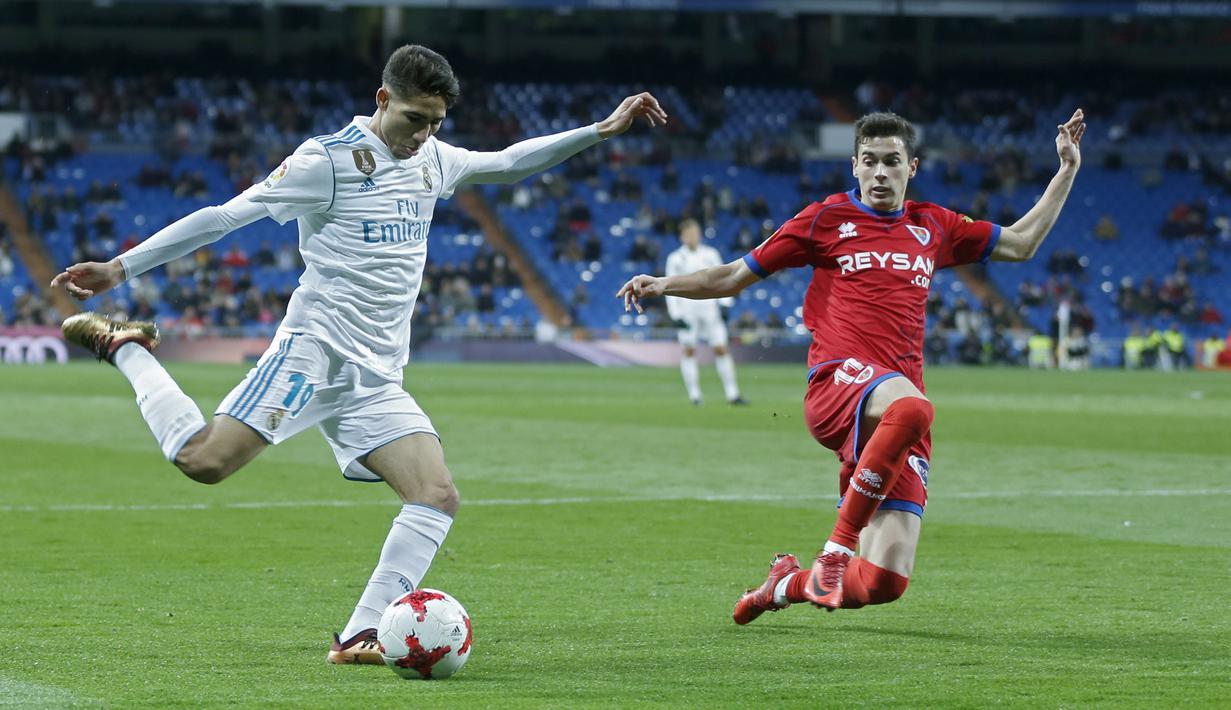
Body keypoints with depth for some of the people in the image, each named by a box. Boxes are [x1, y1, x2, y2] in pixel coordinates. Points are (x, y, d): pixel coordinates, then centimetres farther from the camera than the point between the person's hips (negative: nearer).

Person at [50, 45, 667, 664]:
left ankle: (358, 638, -12)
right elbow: (224, 217, -6)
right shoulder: (328, 159, -5)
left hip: (378, 379, 7)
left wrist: (601, 130, 24)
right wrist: (121, 268, -8)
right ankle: (124, 349, 3)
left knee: (438, 497, -12)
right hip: (315, 347, -7)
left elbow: (509, 163, 31)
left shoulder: (433, 160, 15)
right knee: (203, 461, -22)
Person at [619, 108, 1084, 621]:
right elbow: (734, 277, 13)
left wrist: (1067, 169, 29)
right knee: (911, 406, -43)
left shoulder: (933, 227, 21)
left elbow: (1020, 243, 32)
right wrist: (665, 285, -1)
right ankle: (835, 552, -32)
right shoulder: (827, 219, 10)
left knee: (885, 582, -7)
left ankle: (787, 584, 26)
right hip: (839, 381, -4)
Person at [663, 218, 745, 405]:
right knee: (688, 351, -6)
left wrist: (724, 304, 1)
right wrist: (676, 316, -5)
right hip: (687, 311, -1)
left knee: (721, 349, -3)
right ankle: (694, 394, 0)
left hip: (709, 308, 1)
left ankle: (732, 393, -2)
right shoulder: (675, 258, 3)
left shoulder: (711, 254, 9)